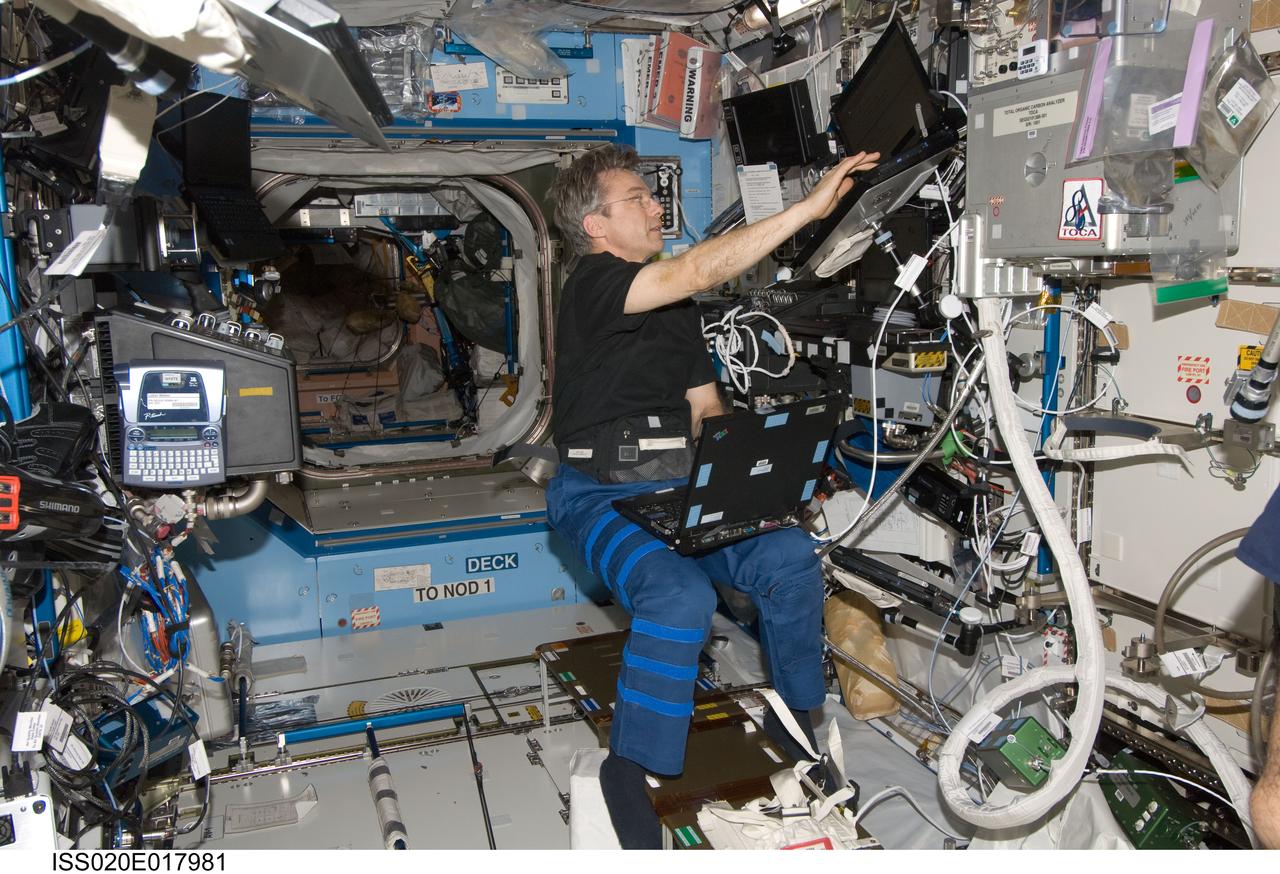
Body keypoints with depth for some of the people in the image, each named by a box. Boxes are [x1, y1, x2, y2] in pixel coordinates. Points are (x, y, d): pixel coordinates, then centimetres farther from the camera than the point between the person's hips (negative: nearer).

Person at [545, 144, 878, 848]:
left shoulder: (675, 306, 18)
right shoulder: (592, 286, -9)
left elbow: (706, 409, 18)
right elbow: (701, 269, -25)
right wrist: (812, 205, -23)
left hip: (675, 489, 7)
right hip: (600, 495, -7)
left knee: (790, 558, -15)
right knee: (682, 597, -32)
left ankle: (793, 717, 9)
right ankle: (628, 766, -11)